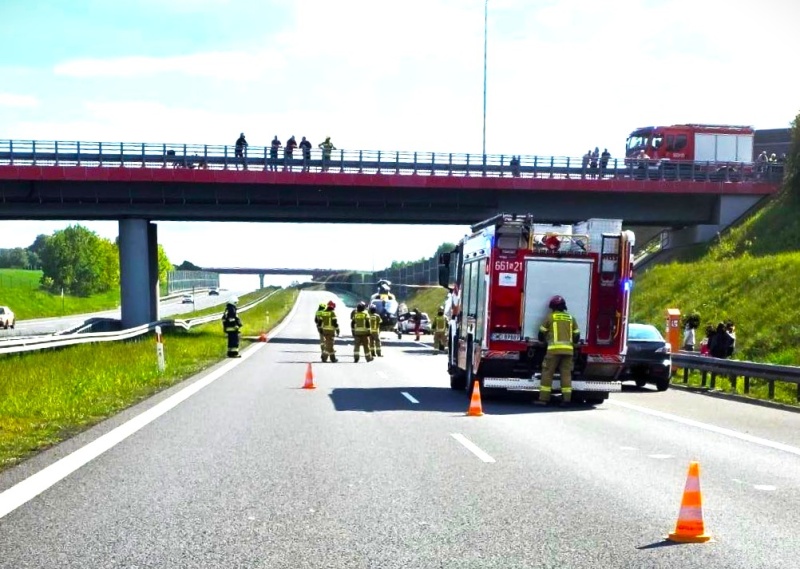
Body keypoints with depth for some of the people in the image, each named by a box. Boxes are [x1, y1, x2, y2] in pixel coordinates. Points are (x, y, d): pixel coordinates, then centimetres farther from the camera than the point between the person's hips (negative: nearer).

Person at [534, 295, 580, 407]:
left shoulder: (550, 316, 5)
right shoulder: (571, 318, 15)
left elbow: (541, 333, 10)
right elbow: (576, 335, 15)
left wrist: (543, 340, 31)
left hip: (554, 348, -4)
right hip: (568, 349, 4)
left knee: (547, 373, 0)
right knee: (566, 373, 5)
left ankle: (544, 398, -4)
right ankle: (566, 399, 0)